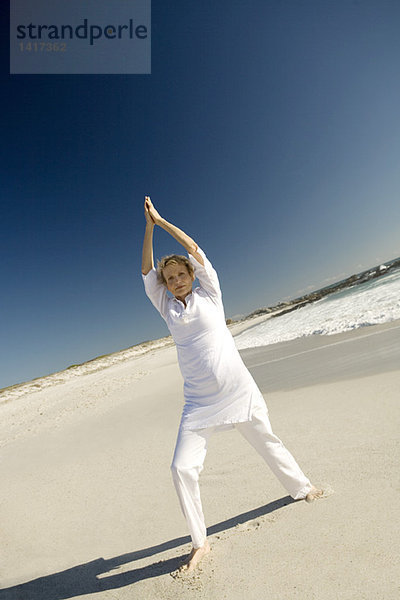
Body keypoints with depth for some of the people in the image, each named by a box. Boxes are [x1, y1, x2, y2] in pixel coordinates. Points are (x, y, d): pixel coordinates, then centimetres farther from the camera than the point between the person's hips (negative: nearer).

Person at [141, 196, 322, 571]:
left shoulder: (209, 294, 1)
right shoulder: (166, 308, 7)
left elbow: (194, 248, -2)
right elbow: (147, 271, 5)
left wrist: (160, 219, 6)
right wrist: (149, 226, 6)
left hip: (238, 391, -1)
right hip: (199, 402, 2)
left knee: (268, 443, 18)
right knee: (181, 467, -6)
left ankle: (301, 488, 47)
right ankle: (200, 542, 18)